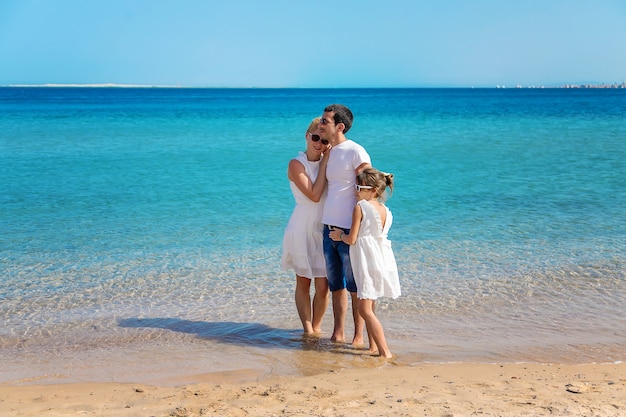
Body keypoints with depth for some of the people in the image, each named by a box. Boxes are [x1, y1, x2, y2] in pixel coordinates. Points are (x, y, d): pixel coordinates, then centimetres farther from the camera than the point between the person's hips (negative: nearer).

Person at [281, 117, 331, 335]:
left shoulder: (328, 161, 5)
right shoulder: (297, 164, -8)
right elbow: (314, 195, -16)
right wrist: (324, 164, -13)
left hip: (325, 229, 3)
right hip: (303, 229, -3)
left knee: (323, 285, 1)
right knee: (303, 283, 7)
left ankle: (316, 326, 18)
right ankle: (307, 328, 16)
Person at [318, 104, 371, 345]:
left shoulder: (356, 152, -10)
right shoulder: (327, 153, 13)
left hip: (349, 231, -7)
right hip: (328, 228, 7)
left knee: (355, 286, 0)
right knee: (335, 285, 11)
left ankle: (359, 336, 8)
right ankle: (338, 334, 19)